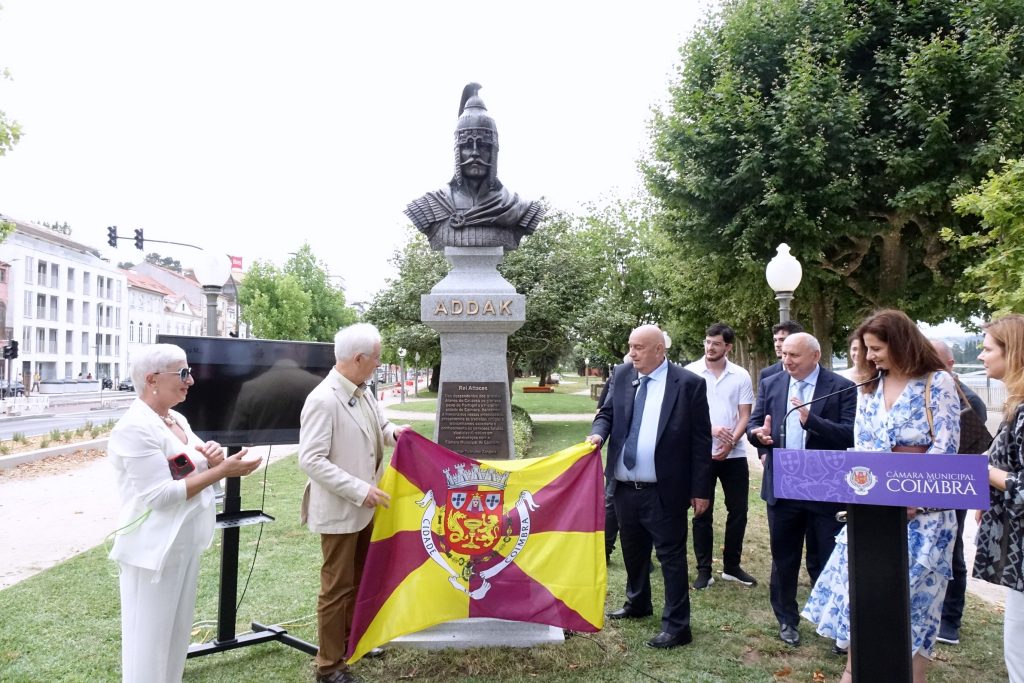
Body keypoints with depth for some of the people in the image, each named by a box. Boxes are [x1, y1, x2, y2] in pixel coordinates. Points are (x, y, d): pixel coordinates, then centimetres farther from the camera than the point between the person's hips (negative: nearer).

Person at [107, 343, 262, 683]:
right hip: (155, 549, -9)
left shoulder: (177, 419, 8)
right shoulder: (135, 428, -20)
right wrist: (221, 471, -24)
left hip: (184, 544, 9)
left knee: (177, 631, 20)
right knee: (150, 637, 5)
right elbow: (160, 494, -24)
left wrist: (213, 456, -4)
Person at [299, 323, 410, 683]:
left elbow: (378, 427, 20)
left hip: (365, 508, 9)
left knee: (360, 579, 23)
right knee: (337, 587, 5)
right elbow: (310, 460, -26)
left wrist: (393, 432, -5)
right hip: (339, 511, -8)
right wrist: (360, 490, -27)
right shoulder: (322, 400, -23)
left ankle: (352, 636, 43)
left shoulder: (364, 393, 3)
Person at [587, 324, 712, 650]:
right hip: (625, 486, 6)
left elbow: (701, 440, -7)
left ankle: (676, 626, 15)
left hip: (664, 491, -6)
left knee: (671, 555, 3)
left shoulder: (689, 383, -10)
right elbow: (608, 412, 13)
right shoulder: (622, 375, 5)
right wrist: (599, 432, -11)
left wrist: (701, 490, -8)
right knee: (632, 550, 22)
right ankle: (637, 603, 43)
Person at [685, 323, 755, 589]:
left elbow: (745, 415, 2)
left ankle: (731, 566, 23)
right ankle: (704, 570, 15)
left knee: (738, 511, 8)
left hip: (734, 454, 2)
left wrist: (730, 443, -13)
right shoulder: (690, 372, -3)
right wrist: (711, 429, -19)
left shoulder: (741, 375, 2)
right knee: (702, 513, 6)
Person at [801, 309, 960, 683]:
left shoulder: (937, 382, -6)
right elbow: (861, 446, 6)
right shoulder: (868, 388, 9)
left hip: (923, 508, -5)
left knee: (914, 594, 3)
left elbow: (946, 446, -11)